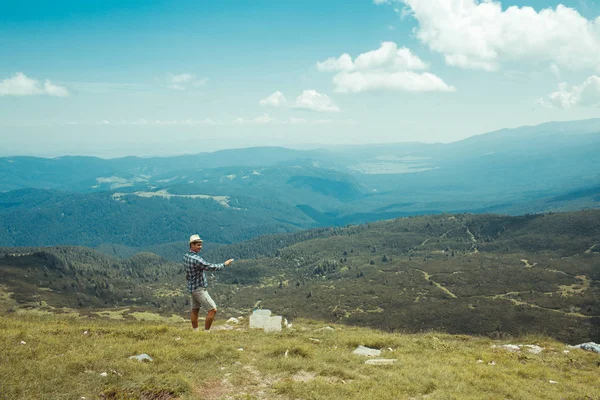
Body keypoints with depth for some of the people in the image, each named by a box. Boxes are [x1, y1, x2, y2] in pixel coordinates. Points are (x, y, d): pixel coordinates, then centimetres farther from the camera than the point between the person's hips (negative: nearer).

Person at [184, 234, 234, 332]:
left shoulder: (186, 256, 3)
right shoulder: (195, 259, -26)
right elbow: (210, 267, -24)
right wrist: (224, 264, -14)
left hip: (192, 288, 10)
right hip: (199, 289, -10)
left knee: (195, 310, 17)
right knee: (213, 309, -7)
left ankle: (195, 331, 24)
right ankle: (206, 332, -4)